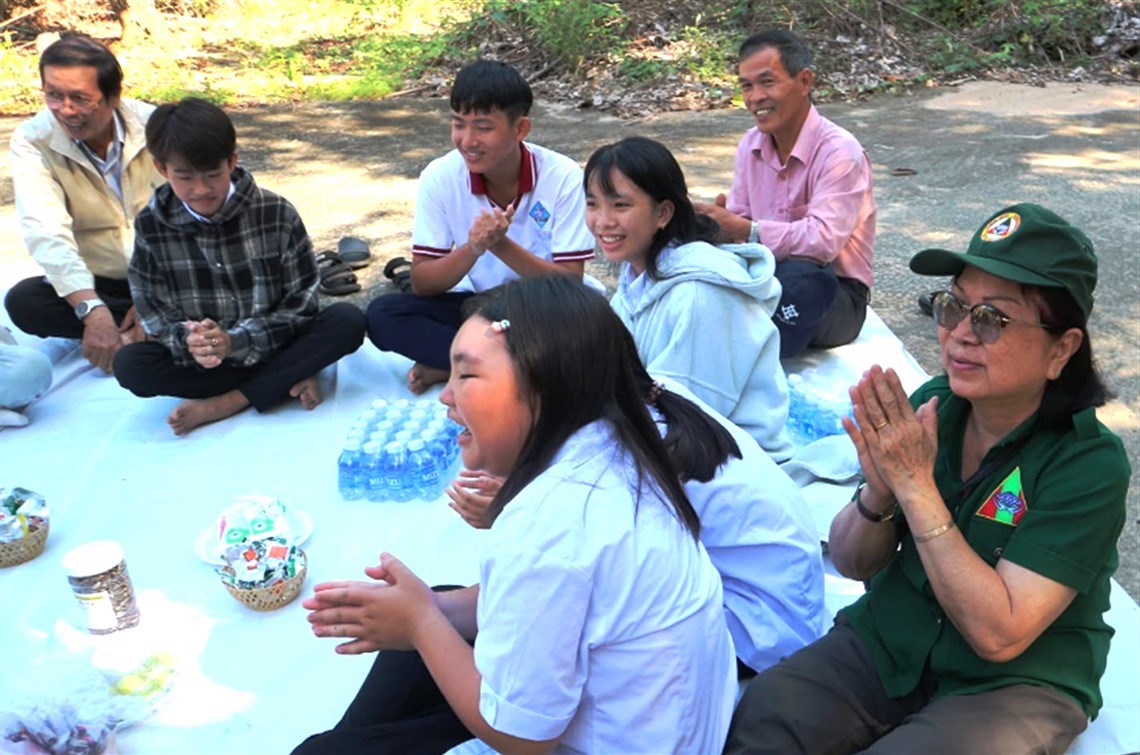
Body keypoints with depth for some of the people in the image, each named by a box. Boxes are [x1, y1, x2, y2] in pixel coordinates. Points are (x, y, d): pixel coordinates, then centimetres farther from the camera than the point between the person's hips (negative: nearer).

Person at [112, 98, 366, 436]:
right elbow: (152, 311, -4)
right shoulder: (151, 226, -4)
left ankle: (225, 404, -23)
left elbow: (302, 303, -9)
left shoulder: (276, 213, -10)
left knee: (348, 322, -27)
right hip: (198, 357, 1)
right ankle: (288, 381, -22)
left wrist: (235, 341, -23)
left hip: (275, 347, -1)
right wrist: (187, 340, -28)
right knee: (128, 364, -26)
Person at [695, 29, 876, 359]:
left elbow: (824, 240, -31)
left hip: (833, 293, -5)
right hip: (771, 274, 5)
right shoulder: (751, 144, 5)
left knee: (798, 276, -39)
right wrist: (718, 221, -21)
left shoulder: (839, 152, -17)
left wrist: (746, 230, -36)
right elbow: (739, 221, 3)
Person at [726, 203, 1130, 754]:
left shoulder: (1090, 463, -17)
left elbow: (998, 635, -24)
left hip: (1016, 683, -2)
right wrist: (878, 489, -23)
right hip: (885, 642, 3)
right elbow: (851, 564, -1)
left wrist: (916, 485, -27)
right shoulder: (931, 404, -7)